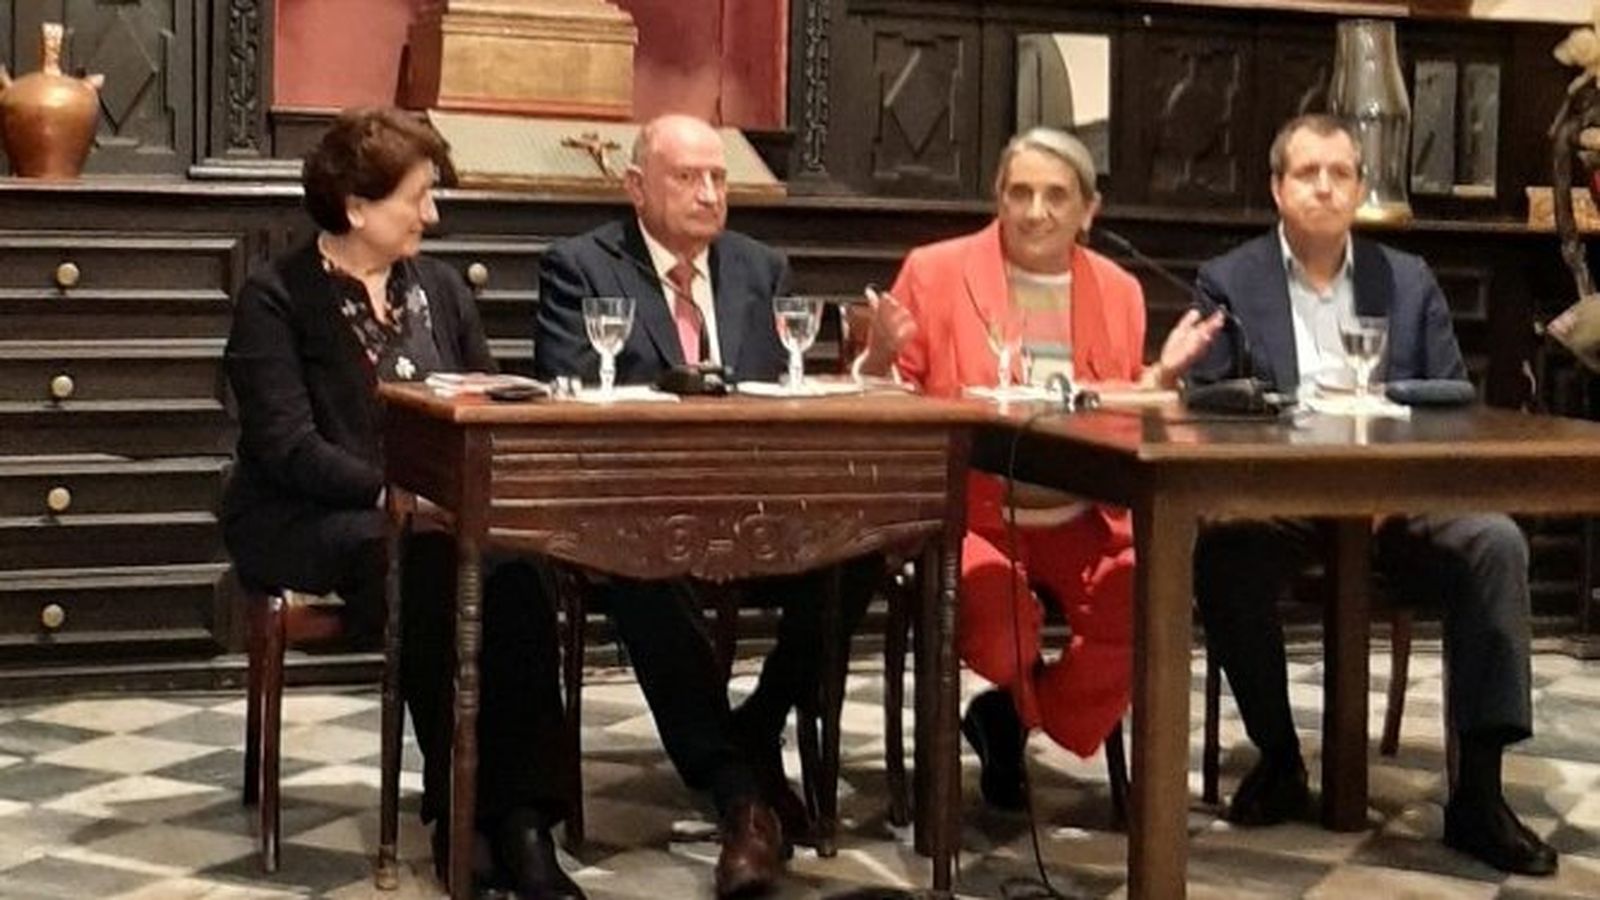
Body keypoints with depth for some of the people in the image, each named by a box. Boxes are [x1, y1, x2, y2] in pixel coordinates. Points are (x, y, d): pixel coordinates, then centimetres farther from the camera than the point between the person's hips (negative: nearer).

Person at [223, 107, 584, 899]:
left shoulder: (438, 287, 14)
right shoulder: (275, 299, -4)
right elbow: (289, 449, -14)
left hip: (435, 514, 4)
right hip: (308, 521, -4)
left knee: (514, 569, -31)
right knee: (433, 571, -36)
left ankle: (519, 816, -33)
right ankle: (462, 815, -26)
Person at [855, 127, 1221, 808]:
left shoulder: (1118, 291, 13)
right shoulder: (935, 271, 3)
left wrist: (1163, 374, 1)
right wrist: (881, 354, -16)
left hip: (1081, 518, 3)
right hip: (969, 510, -3)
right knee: (997, 621, -31)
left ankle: (1012, 716, 4)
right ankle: (1030, 706, 11)